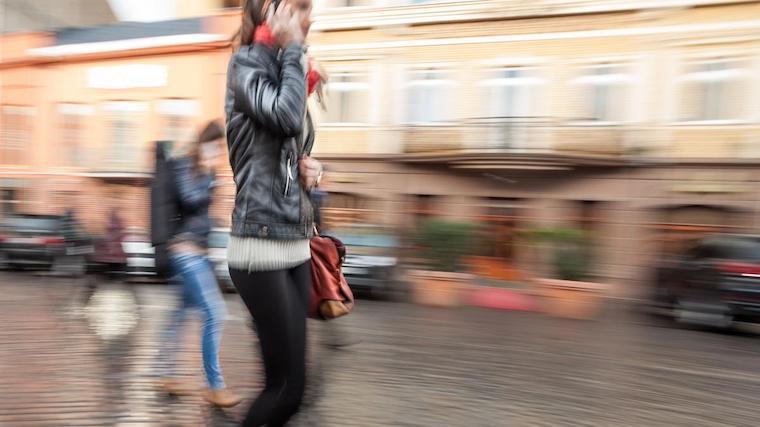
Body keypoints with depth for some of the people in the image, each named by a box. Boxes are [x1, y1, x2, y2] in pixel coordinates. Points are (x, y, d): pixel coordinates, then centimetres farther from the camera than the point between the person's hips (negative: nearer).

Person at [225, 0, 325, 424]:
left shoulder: (289, 72, 19)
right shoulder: (247, 62, -3)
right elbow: (286, 118, -24)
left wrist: (312, 171, 4)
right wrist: (294, 50, -9)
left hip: (296, 245, 8)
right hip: (261, 247, -8)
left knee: (288, 383, 13)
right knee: (289, 386, -1)